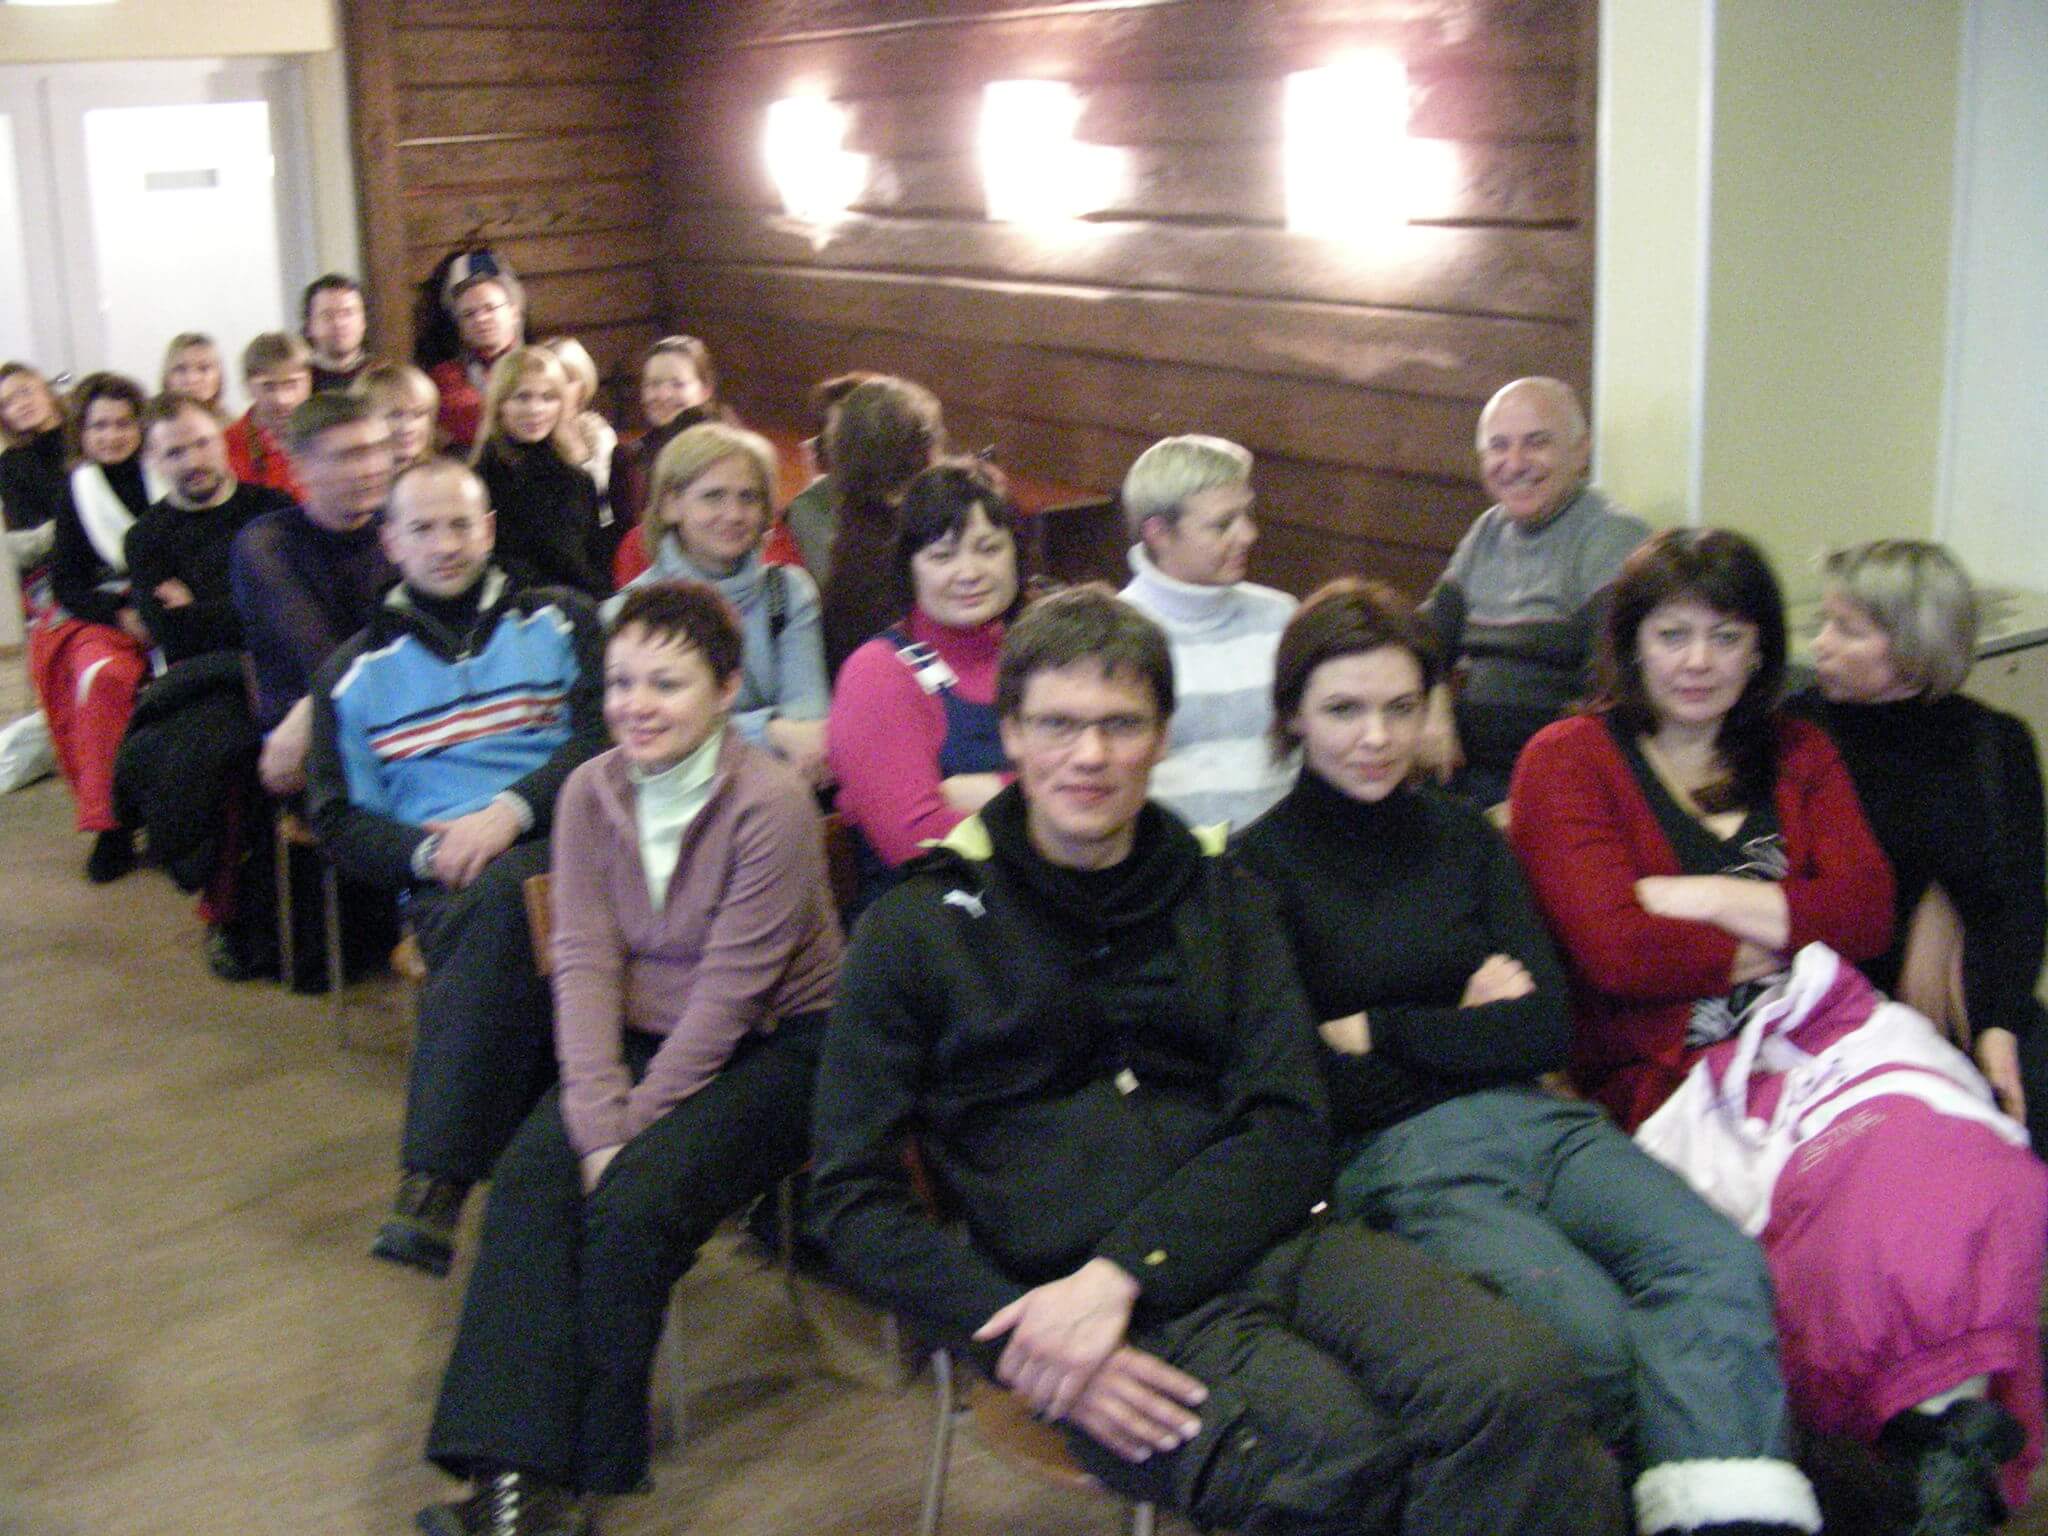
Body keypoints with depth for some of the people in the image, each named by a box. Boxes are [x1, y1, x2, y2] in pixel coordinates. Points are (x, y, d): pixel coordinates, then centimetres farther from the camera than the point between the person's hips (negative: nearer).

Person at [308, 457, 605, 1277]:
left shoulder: (559, 618, 19)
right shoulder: (353, 670, 23)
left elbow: (604, 732, 3)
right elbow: (341, 819, 15)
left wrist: (512, 810, -14)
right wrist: (429, 851, -7)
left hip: (563, 842, -1)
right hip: (443, 883, 1)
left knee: (497, 894, -38)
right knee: (492, 911, -37)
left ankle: (435, 1182, -41)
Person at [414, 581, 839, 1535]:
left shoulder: (772, 804, -18)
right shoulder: (590, 792, -1)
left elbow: (729, 993, -19)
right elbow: (584, 963, -8)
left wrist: (631, 1125, -21)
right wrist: (597, 1121, -19)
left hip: (775, 1045, -5)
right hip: (646, 1036, 5)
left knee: (636, 1199, -26)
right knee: (531, 1176, -21)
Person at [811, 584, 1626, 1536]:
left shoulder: (1219, 897, 18)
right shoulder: (918, 930, 9)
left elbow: (1289, 1132, 6)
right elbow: (851, 1200, 4)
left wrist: (1122, 1272, -11)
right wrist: (1022, 1338, -12)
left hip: (1260, 1237, 4)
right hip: (1065, 1290, -3)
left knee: (1518, 1386, -27)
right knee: (1337, 1456, -34)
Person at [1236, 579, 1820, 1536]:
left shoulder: (1462, 836, 18)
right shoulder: (1263, 865, 3)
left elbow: (1547, 1028, 8)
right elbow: (1303, 1088, -3)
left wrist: (1378, 1033, -1)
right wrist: (1466, 1028, 4)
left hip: (1536, 1119, 5)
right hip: (1393, 1154, -5)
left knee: (1721, 1267, -27)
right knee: (1589, 1329, -33)